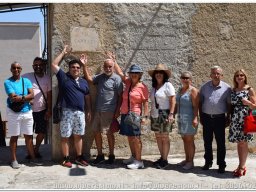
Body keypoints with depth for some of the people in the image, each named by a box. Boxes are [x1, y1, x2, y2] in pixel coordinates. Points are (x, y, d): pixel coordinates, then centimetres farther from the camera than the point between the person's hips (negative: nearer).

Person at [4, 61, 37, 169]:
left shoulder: (26, 81, 7)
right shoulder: (8, 82, -5)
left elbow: (32, 95, -4)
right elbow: (13, 98, -16)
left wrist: (20, 97, -17)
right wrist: (26, 98, -10)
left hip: (27, 112, 3)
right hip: (13, 112, -3)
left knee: (28, 136, 9)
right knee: (14, 136, 4)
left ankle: (32, 157, 17)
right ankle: (14, 160, 13)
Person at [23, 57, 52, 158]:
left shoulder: (47, 78, 1)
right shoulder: (26, 77, -5)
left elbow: (49, 95, 2)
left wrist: (49, 110, -2)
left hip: (42, 110, 2)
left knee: (42, 132, 9)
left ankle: (36, 150, 30)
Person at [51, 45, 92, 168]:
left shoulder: (83, 82, 14)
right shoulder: (64, 77, 2)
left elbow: (87, 98, 18)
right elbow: (54, 65, -7)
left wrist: (89, 112, 14)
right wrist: (63, 53, 0)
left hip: (80, 112, 4)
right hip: (67, 112, -4)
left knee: (78, 136, 11)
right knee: (65, 136, 2)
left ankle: (79, 157, 21)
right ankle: (66, 159, 12)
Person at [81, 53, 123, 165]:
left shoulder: (116, 79, -7)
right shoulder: (100, 77, 10)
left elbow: (120, 96, -9)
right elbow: (89, 79, 8)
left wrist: (118, 110, -14)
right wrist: (84, 65, 0)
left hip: (109, 111, -6)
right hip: (98, 110, 6)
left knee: (109, 133, 3)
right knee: (96, 132, 9)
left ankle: (111, 155, 18)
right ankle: (100, 155, 22)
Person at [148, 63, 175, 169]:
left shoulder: (168, 85, -6)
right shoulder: (153, 86, 13)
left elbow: (172, 100, -11)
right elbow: (153, 101, 14)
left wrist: (171, 114, -18)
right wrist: (151, 113, 9)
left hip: (164, 114, -6)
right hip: (154, 115, 6)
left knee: (164, 137, -1)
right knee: (158, 137, 9)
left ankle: (165, 160, 8)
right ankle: (162, 157, 20)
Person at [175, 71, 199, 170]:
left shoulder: (193, 90, -9)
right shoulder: (180, 90, 13)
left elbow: (196, 106, -16)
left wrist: (195, 118, -23)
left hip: (189, 119, -7)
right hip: (181, 119, 7)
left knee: (189, 140, 0)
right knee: (184, 140, 14)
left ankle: (191, 162, 9)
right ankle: (186, 159, 24)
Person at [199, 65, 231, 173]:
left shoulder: (227, 88, -1)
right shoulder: (204, 87, 5)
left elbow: (229, 104, 2)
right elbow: (200, 102, 9)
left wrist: (228, 118, -1)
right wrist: (201, 117, 5)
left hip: (220, 118, -2)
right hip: (206, 117, 2)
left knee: (221, 142, 3)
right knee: (207, 141, 11)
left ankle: (221, 165, 13)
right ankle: (208, 162, 25)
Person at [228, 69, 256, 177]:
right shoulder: (233, 90, 12)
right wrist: (229, 117, 7)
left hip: (245, 119, -4)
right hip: (235, 119, 4)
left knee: (243, 143, -1)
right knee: (239, 143, 9)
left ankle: (242, 166, 8)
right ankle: (242, 165, 20)